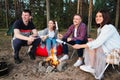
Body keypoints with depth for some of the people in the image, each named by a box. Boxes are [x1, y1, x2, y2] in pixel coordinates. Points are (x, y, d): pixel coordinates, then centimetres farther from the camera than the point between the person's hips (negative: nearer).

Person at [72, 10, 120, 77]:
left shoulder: (108, 27, -23)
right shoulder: (100, 28, 6)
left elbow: (98, 43, -31)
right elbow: (100, 41, 12)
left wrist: (80, 46, -31)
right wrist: (93, 40, -9)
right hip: (107, 47, 9)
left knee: (92, 46, -22)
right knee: (90, 44, -5)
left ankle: (92, 68, -7)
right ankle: (90, 65, -4)